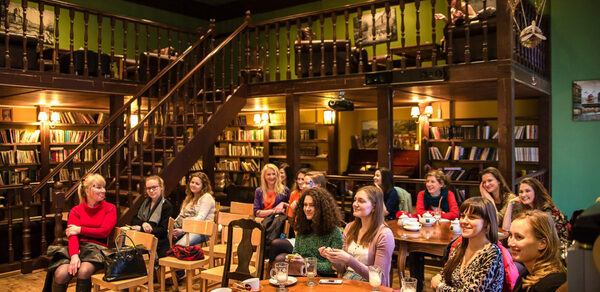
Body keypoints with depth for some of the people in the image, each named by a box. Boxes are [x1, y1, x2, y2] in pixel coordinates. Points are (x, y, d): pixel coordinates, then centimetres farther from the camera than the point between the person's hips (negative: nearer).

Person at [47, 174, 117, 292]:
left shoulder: (110, 208, 8)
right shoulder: (76, 210, 11)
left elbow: (104, 231, -4)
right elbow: (72, 235, -3)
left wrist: (80, 229, -2)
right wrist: (74, 255, -20)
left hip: (98, 248, -2)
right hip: (78, 247, 2)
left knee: (83, 272, -34)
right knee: (60, 274, -26)